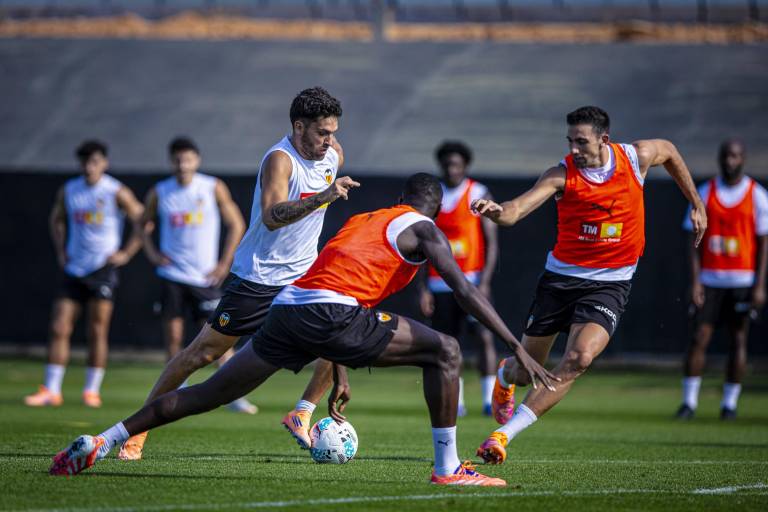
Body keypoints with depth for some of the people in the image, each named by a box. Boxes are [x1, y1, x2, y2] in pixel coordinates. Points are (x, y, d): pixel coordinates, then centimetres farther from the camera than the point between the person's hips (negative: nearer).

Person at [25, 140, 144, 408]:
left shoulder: (116, 192, -5)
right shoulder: (68, 191, 7)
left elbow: (143, 222, -1)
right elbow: (57, 220, 25)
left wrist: (126, 253, -6)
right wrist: (60, 251, 14)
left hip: (103, 270, -4)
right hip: (73, 270, 4)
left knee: (97, 333, -2)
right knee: (59, 328, -2)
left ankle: (92, 391, 6)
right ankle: (51, 391, 0)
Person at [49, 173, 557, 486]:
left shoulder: (361, 220, 35)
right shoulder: (422, 229, 13)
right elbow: (466, 292, 3)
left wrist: (339, 376, 44)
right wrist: (519, 350, 3)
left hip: (287, 309, 7)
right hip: (332, 314, -7)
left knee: (209, 394, 15)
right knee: (445, 352, 4)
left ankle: (99, 443, 13)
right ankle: (448, 468, 2)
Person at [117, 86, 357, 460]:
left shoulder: (333, 155, 0)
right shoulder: (280, 159, -22)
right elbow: (271, 217, -36)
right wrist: (322, 198, -46)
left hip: (303, 275, 7)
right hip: (257, 276, -6)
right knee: (203, 352, -2)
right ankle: (138, 427, 8)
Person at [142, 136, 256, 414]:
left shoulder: (213, 188, -2)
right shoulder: (159, 193, 2)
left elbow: (236, 225, 4)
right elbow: (145, 225, 17)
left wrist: (224, 264, -2)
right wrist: (152, 254, 1)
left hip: (205, 277, -1)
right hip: (172, 276, 1)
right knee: (173, 336, -1)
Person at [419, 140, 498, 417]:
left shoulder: (479, 195, -1)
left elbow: (492, 242, -4)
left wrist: (484, 282, -15)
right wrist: (423, 288, 5)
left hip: (473, 278, -3)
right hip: (440, 283, 3)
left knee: (483, 336, -16)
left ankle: (490, 398, -16)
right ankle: (455, 401, 19)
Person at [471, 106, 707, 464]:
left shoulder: (637, 157, -7)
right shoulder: (562, 173, -14)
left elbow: (668, 151, 18)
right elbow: (517, 210, -27)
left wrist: (696, 204, 22)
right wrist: (497, 212, -51)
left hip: (611, 282, 0)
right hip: (562, 275, 0)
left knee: (579, 358, -25)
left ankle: (505, 433, -22)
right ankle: (505, 378, 51)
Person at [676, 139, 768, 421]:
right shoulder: (705, 192, 5)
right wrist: (694, 281, -5)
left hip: (742, 280, -1)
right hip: (710, 279, 1)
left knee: (738, 339, 2)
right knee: (699, 337, -6)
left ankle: (730, 402, 10)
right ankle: (689, 401, -1)